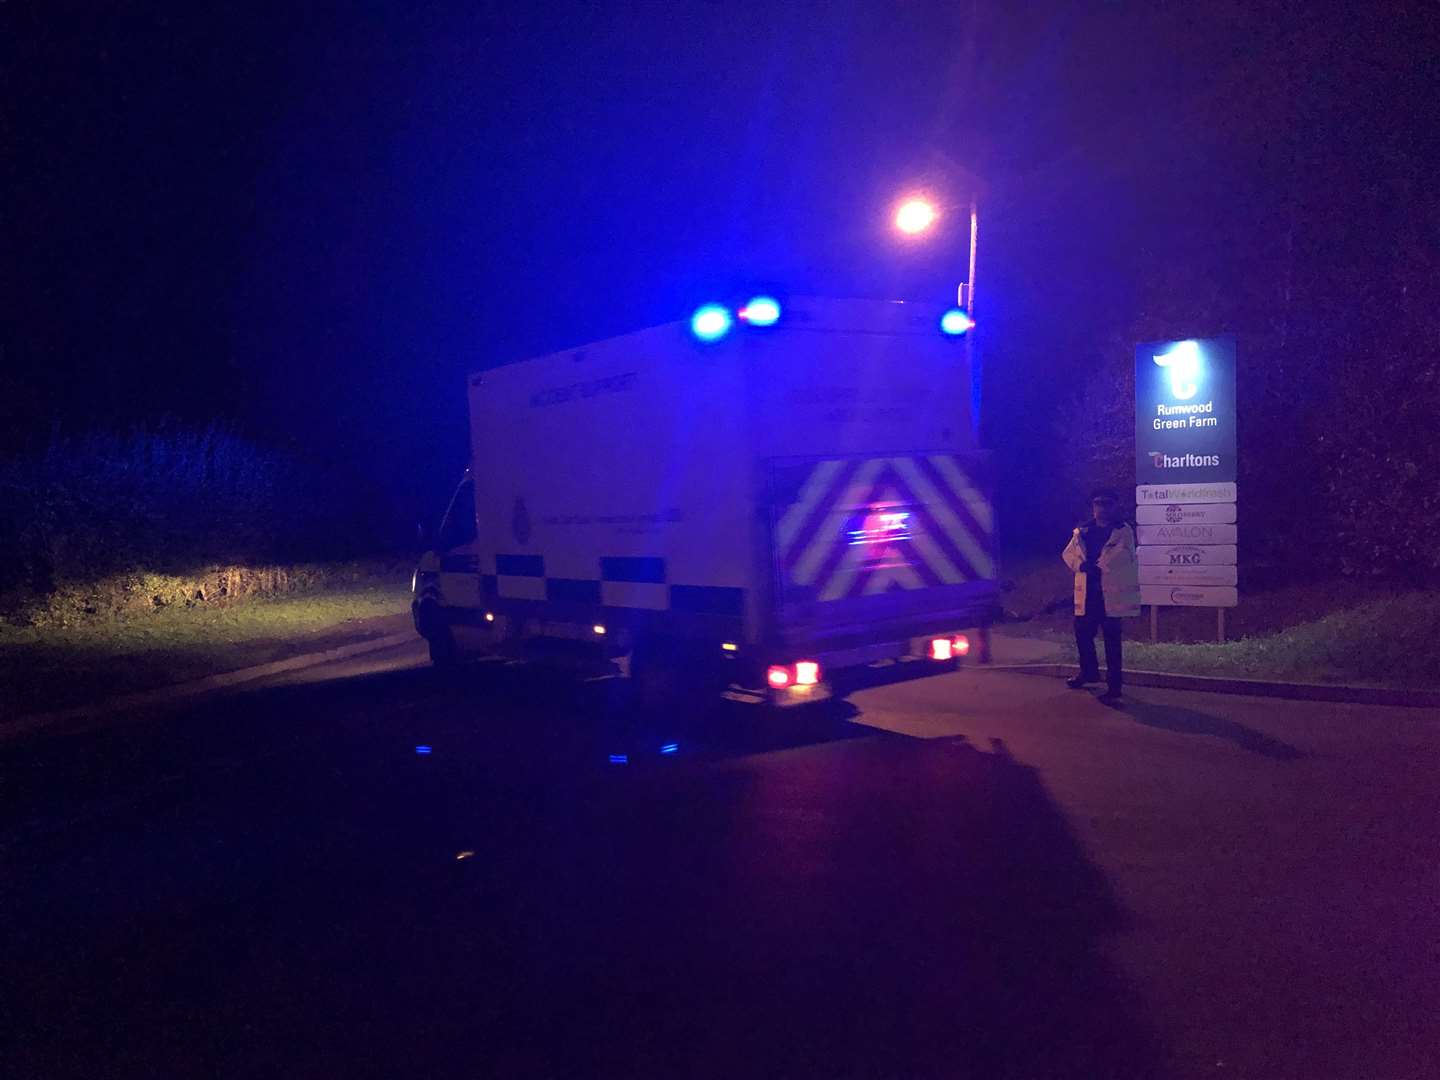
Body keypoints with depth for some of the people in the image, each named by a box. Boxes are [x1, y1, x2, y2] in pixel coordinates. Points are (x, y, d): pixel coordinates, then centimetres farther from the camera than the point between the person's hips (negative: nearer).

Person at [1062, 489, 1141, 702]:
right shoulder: (1083, 531, 12)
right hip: (1088, 592, 5)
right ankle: (1089, 671, 36)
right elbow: (1069, 553, 3)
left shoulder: (1124, 531, -2)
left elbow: (1121, 555, -18)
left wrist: (1098, 565, -20)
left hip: (1111, 593, -5)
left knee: (1112, 639, -1)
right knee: (1082, 633, 14)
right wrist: (1081, 564, -16)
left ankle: (1114, 686, 5)